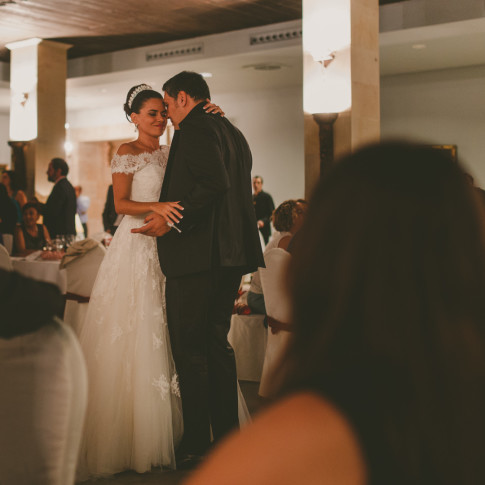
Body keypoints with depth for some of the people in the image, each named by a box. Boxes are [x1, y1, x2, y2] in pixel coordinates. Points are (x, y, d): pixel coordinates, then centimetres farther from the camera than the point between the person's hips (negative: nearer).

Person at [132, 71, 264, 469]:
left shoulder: (194, 127, -8)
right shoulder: (233, 132, 20)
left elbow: (215, 184, -22)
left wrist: (173, 222, -19)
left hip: (197, 254, -9)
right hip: (231, 255, 10)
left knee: (190, 350, -3)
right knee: (217, 344, 15)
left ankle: (196, 448, 1)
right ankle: (227, 439, 21)